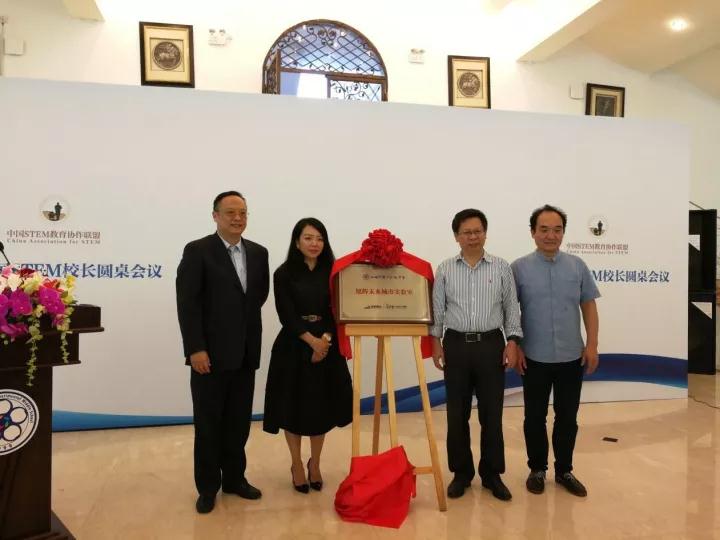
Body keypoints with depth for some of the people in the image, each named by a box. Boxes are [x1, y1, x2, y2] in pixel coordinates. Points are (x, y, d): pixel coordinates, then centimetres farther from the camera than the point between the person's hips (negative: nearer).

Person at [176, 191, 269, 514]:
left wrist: (248, 329, 7)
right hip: (210, 353, -4)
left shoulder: (258, 253, 8)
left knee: (239, 421, 14)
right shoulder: (197, 251, -7)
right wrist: (195, 349, -16)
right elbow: (187, 304, -12)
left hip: (246, 353, 5)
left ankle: (234, 478, 30)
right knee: (208, 423, 8)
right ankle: (208, 487, 23)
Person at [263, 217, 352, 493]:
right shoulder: (284, 273, -4)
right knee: (293, 406, 6)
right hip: (293, 347, -2)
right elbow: (286, 315, -10)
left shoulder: (332, 272, 3)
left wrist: (325, 339, -15)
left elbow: (337, 311, -1)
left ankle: (315, 463, 30)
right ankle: (297, 465, 26)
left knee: (321, 406, 9)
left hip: (327, 345, 2)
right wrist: (311, 340, -17)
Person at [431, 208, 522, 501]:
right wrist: (436, 342, -1)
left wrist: (513, 341, -3)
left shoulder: (501, 268, 3)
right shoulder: (445, 269, 4)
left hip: (491, 345, 0)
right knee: (457, 413, 7)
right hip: (456, 345, 1)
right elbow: (437, 309, 6)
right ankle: (461, 472, 22)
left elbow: (512, 308, 4)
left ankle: (492, 473, 21)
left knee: (491, 414, 6)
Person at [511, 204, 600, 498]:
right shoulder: (519, 268, -5)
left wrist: (592, 345, -1)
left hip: (571, 357, 2)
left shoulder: (577, 266, 2)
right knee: (535, 417, 10)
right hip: (534, 358, -2)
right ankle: (537, 469, 26)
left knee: (568, 418, 12)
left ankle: (564, 470, 28)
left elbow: (589, 307, 5)